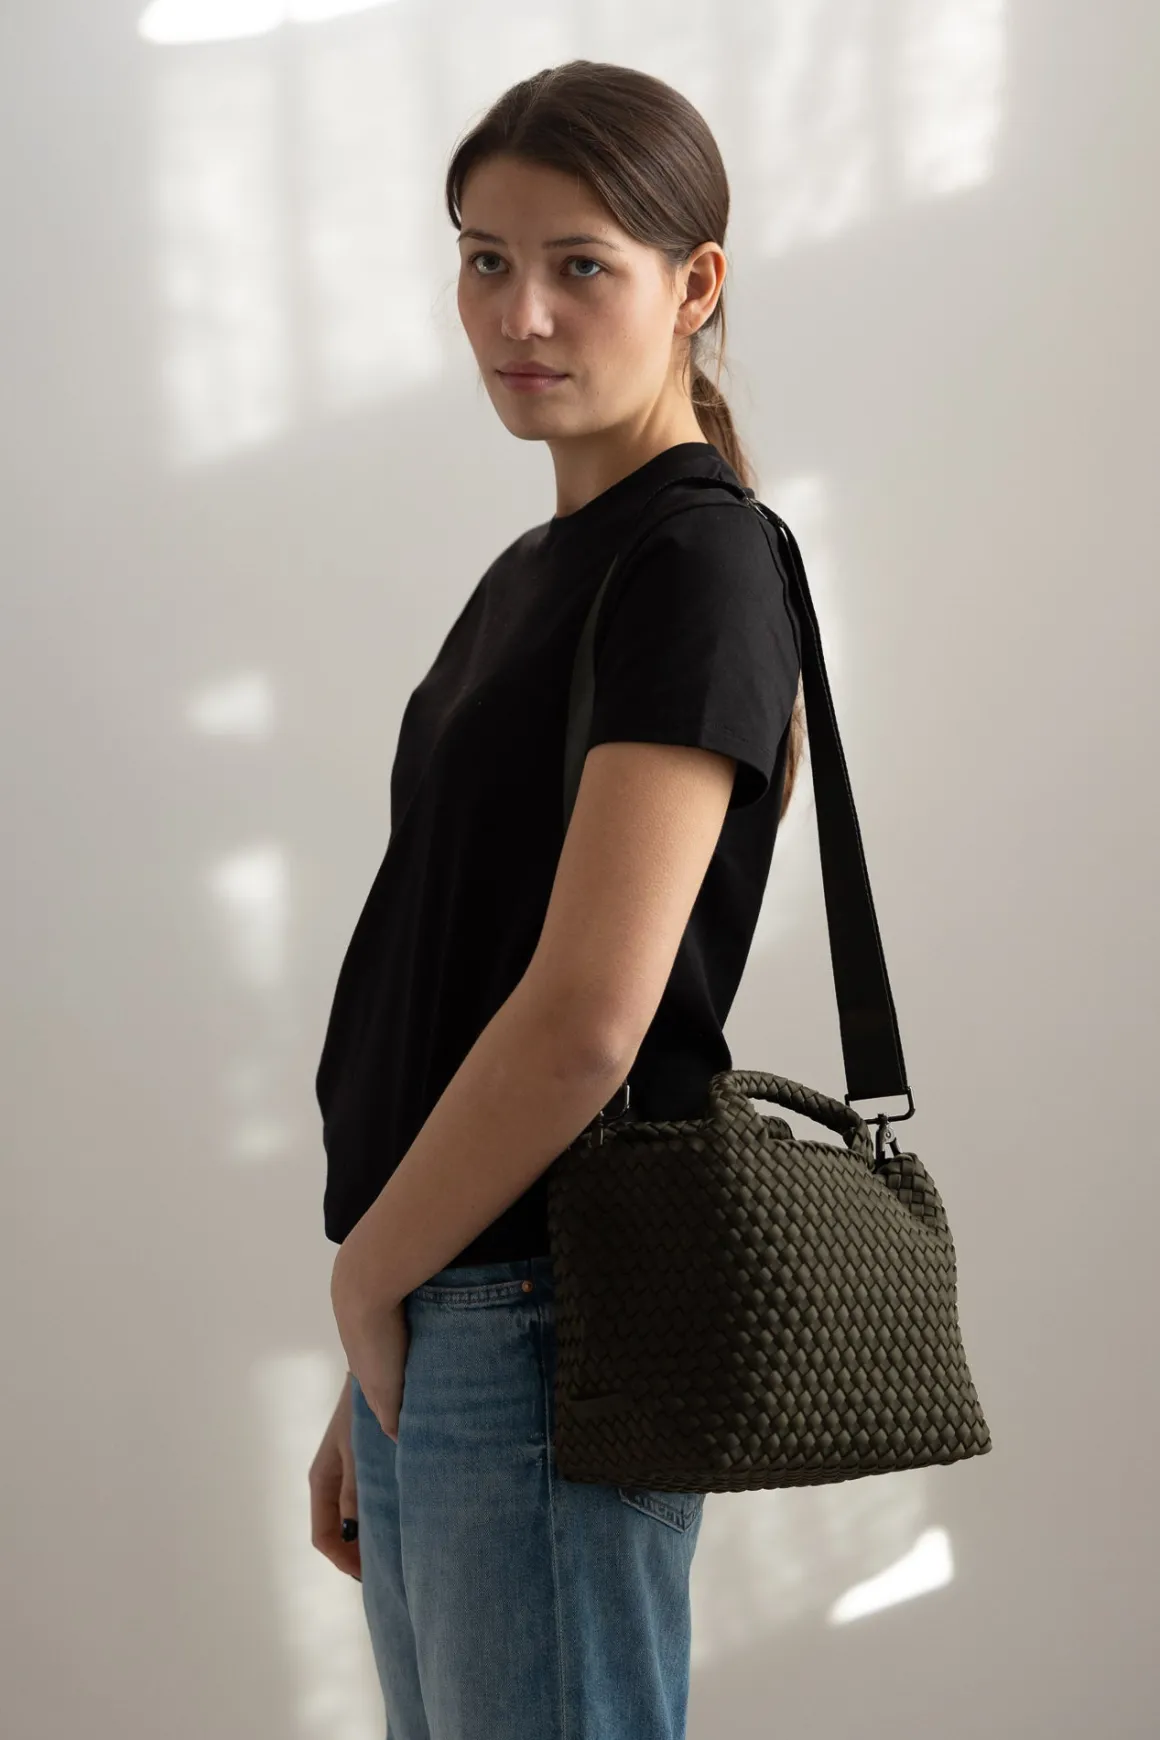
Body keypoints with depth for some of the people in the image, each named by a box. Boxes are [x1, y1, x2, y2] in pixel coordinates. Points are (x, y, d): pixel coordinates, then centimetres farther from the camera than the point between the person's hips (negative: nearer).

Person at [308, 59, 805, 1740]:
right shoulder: (537, 573, 15)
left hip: (552, 1329, -9)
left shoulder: (696, 568, -13)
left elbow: (587, 1020, -22)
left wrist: (371, 1270, -8)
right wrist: (371, 1388, 16)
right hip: (439, 1328, 9)